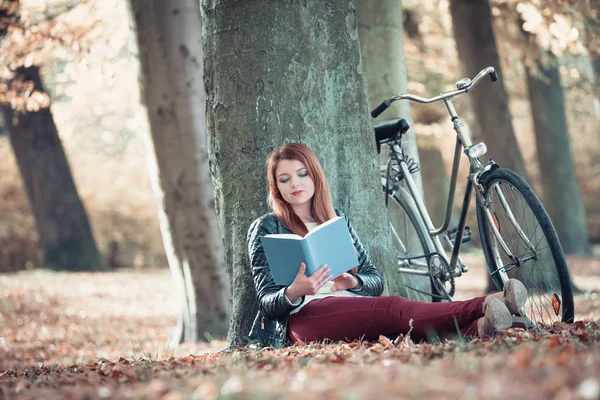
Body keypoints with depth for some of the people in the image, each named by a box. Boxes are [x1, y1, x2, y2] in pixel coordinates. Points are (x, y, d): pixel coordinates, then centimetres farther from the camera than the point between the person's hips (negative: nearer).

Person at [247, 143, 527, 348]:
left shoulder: (336, 219, 24)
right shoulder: (266, 228, 10)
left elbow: (375, 280, 18)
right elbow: (267, 302, 1)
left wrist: (353, 282, -6)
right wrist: (294, 292, -23)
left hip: (351, 308, 4)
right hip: (304, 316, -4)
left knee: (391, 317, -33)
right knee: (393, 309, -34)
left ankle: (478, 327, -63)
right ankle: (482, 308, -58)